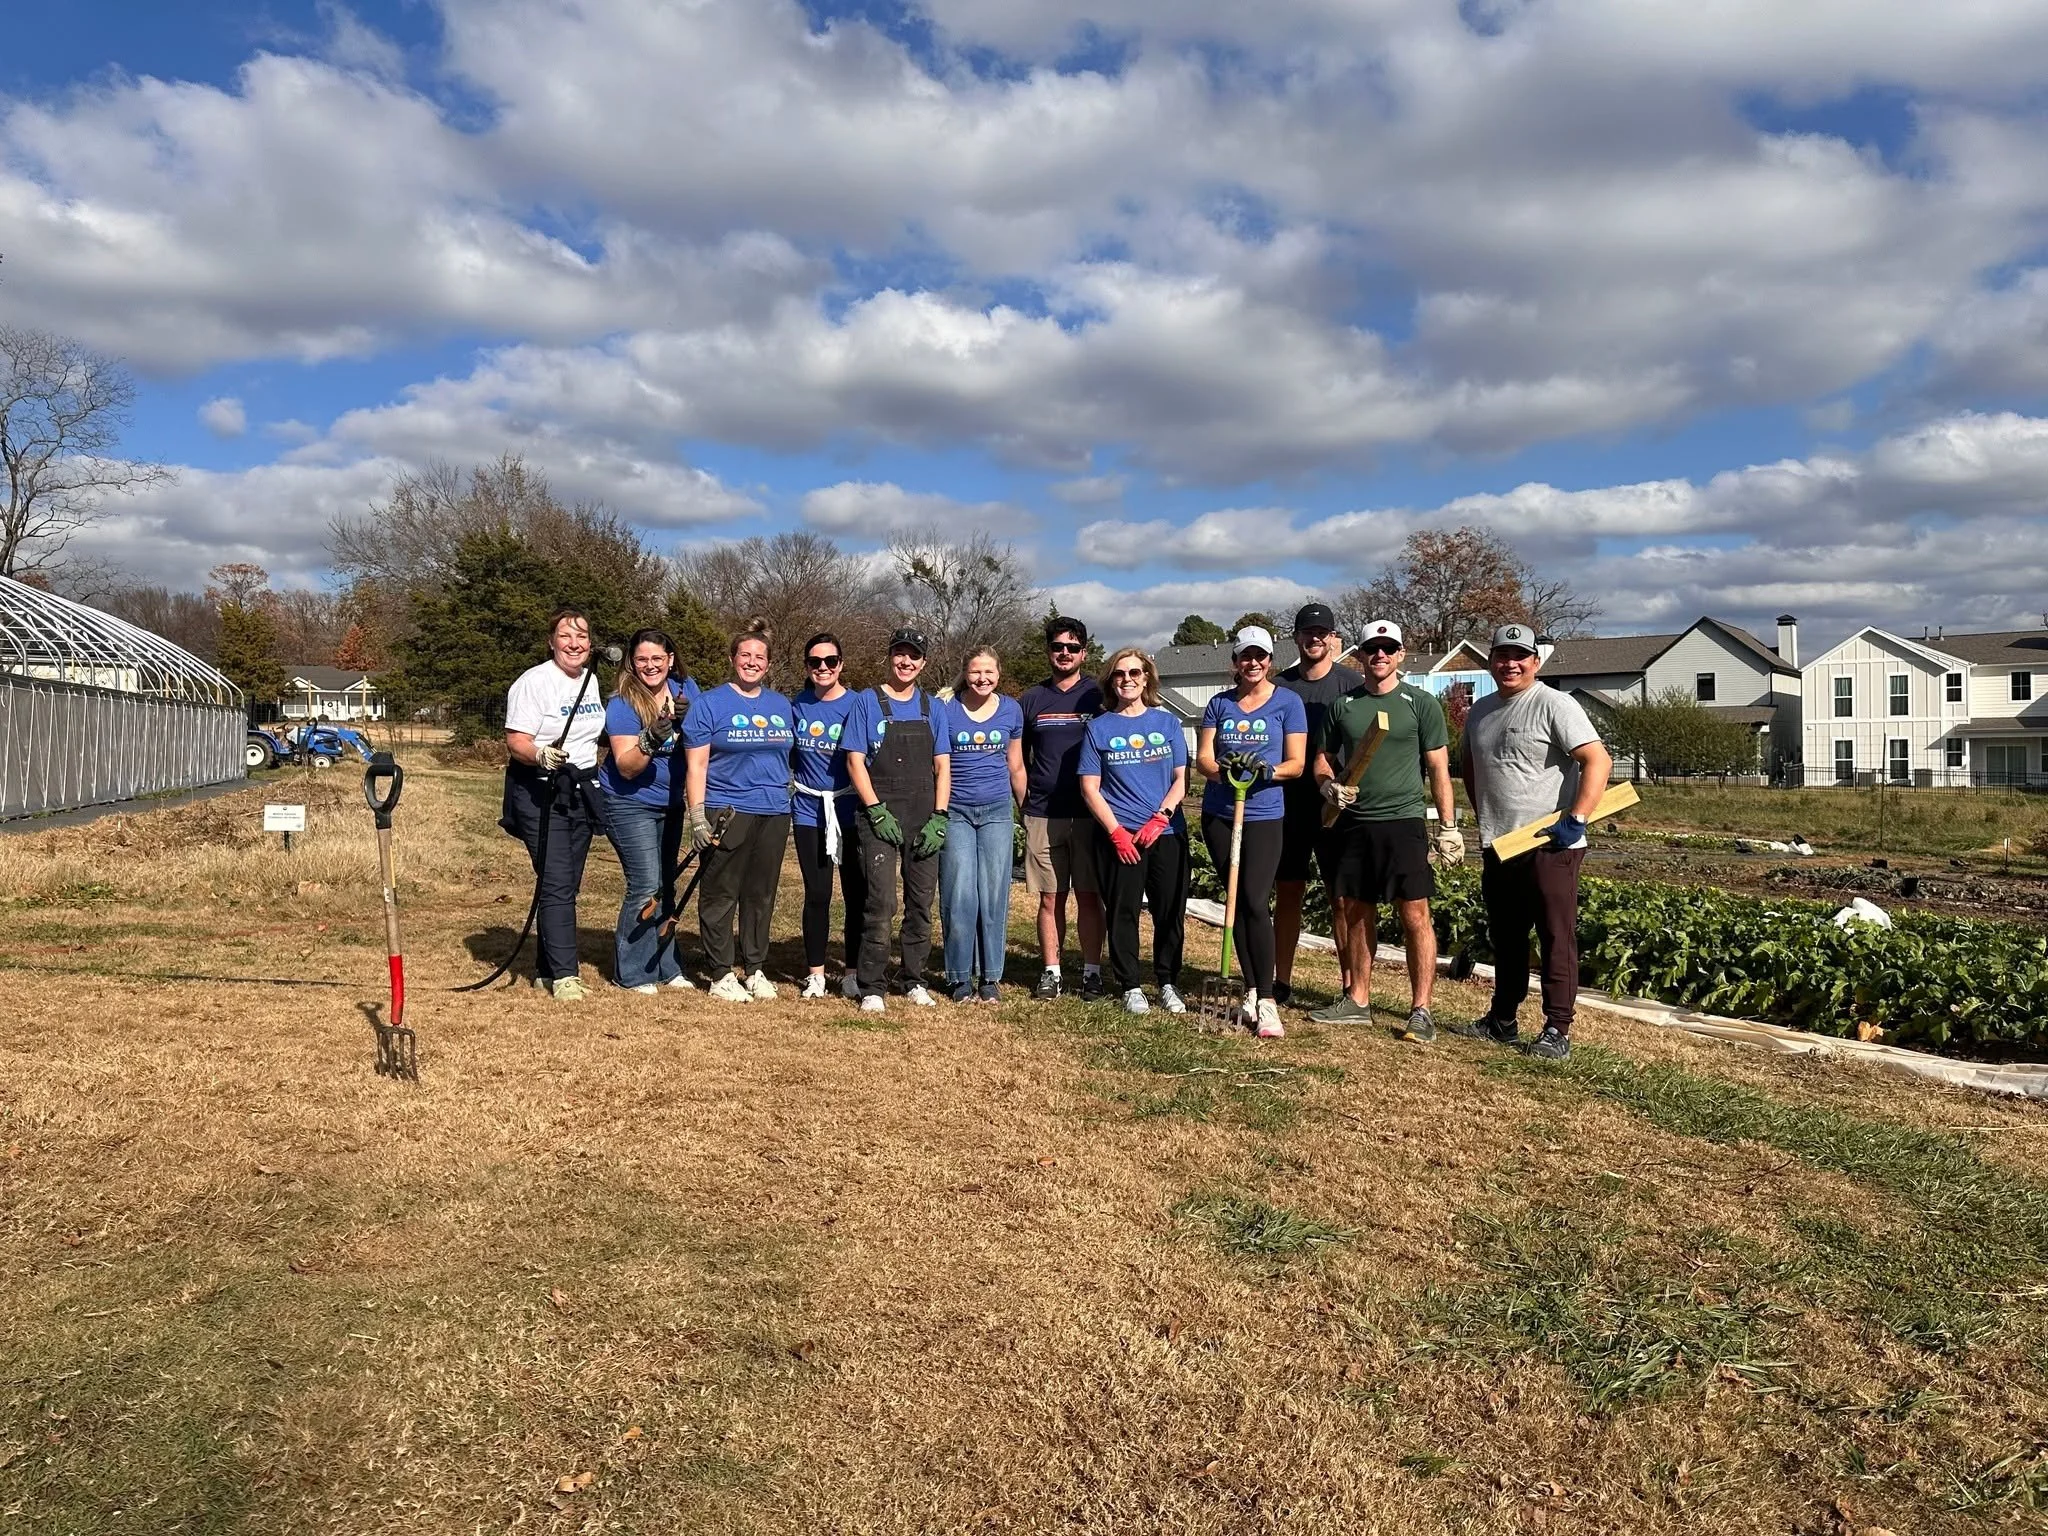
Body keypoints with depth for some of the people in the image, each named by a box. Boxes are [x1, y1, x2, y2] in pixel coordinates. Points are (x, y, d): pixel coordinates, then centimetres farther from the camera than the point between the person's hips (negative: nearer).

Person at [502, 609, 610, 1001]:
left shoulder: (592, 681, 11)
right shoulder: (533, 682, -11)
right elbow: (516, 741, -17)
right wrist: (542, 755, -36)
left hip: (582, 791, 7)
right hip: (540, 792, -7)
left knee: (568, 885, 8)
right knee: (556, 884, -12)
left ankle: (546, 969, 18)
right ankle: (564, 975, -11)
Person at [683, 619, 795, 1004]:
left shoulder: (781, 705, 14)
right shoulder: (710, 704, -2)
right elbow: (696, 765, -6)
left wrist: (791, 811, 16)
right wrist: (697, 817, -13)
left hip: (774, 813, 5)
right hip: (726, 813, -5)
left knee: (762, 895, 10)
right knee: (721, 896, 1)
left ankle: (753, 968, 21)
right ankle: (722, 974, 9)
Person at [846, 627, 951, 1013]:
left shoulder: (931, 707, 12)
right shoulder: (867, 702, 3)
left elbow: (942, 766, 10)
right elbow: (855, 761, -2)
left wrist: (939, 818, -1)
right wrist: (878, 813, -11)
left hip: (925, 820, 3)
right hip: (880, 818, -3)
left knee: (921, 902, 7)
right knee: (881, 902, -10)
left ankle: (914, 980, 20)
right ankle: (872, 988, -1)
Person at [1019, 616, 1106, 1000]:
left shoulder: (1098, 695, 3)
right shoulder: (1031, 699, 10)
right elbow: (1018, 759, 16)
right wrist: (1025, 803, 7)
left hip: (1090, 812, -2)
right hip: (1043, 816, 2)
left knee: (1089, 896, 2)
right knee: (1050, 898, 5)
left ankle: (1092, 971, 10)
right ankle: (1051, 972, 11)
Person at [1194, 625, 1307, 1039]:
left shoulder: (1287, 702, 1)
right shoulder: (1219, 704, 10)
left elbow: (1296, 764, -2)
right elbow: (1203, 758, 4)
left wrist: (1269, 771, -22)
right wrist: (1221, 769, -18)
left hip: (1263, 816, -4)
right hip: (1218, 814, 4)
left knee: (1256, 903, -13)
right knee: (1237, 902, 7)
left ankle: (1267, 1002, -10)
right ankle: (1253, 992, 16)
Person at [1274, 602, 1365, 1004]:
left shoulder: (1351, 683, -2)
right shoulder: (1281, 685, 8)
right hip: (1290, 804, 3)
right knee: (1286, 892, 8)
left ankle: (1350, 985, 8)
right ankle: (1281, 981, 16)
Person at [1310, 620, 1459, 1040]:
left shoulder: (1421, 703, 1)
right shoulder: (1342, 706, 10)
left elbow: (1438, 768, 0)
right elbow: (1322, 760, 16)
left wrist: (1448, 826, -4)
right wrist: (1329, 784, -6)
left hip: (1403, 821, -4)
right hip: (1351, 821, 4)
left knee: (1414, 916, -6)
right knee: (1355, 912, 10)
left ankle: (1421, 1010, -1)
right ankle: (1357, 1000, 21)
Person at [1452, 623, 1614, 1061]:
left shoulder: (1554, 705, -10)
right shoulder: (1480, 711, 13)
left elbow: (1598, 761, -17)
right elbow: (1469, 765, 27)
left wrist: (1576, 820, -22)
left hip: (1549, 846, -8)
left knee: (1556, 938, -3)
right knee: (1505, 939, 17)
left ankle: (1557, 1031, 2)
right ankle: (1501, 1021, 28)